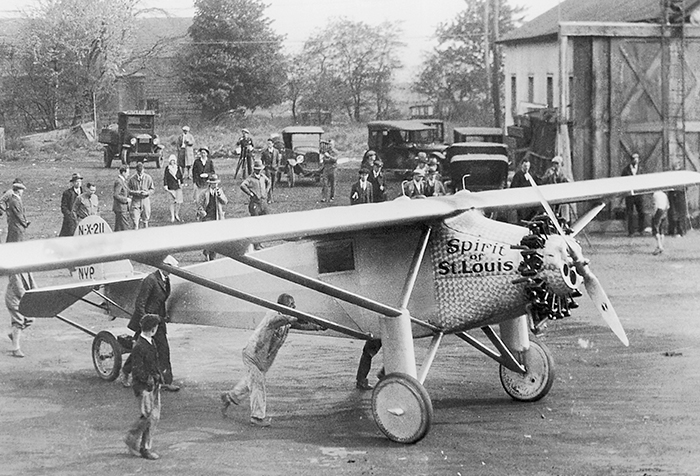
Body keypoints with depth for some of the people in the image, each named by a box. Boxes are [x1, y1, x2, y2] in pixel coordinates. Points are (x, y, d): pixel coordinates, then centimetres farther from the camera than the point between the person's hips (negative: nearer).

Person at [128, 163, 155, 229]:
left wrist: (147, 193, -14)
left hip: (145, 201, 1)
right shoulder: (132, 179, -2)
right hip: (135, 201, -1)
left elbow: (152, 189, 6)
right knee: (135, 220, -10)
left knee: (145, 220, 8)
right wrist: (135, 192, -17)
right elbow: (128, 190, 1)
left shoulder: (148, 178, 1)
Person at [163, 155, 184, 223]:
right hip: (171, 188, -3)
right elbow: (165, 178, -1)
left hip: (178, 187, 3)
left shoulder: (178, 168, 7)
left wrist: (181, 184, 17)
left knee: (179, 202, -3)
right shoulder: (167, 169, -2)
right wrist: (165, 186, -5)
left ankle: (176, 214, 19)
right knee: (172, 202, 0)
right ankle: (172, 217, 10)